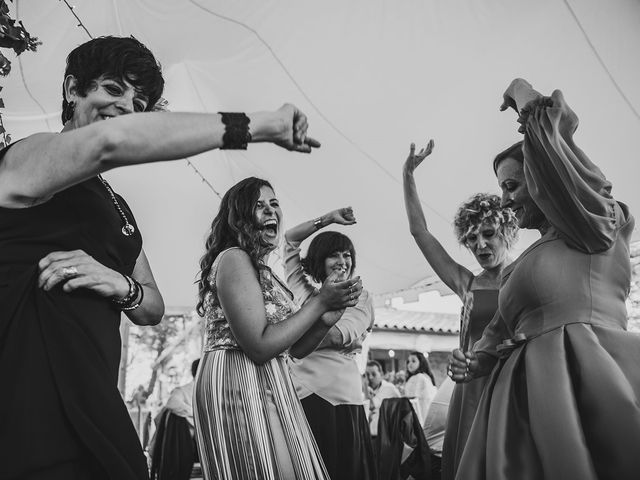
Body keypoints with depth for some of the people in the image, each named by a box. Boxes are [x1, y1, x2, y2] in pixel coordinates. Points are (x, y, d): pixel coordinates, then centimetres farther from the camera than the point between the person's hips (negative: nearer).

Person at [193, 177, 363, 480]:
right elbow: (259, 347, -20)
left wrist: (330, 314, -4)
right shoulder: (234, 259, -11)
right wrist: (319, 302, -15)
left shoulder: (262, 269, 17)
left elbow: (297, 348, 14)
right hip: (238, 384, -9)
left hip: (269, 387, 9)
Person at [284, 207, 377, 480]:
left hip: (340, 397, -2)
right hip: (300, 393, 2)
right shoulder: (304, 291, 16)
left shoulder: (360, 299, 9)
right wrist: (328, 219, 17)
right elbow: (290, 240, 21)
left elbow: (340, 334, -9)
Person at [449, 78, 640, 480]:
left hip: (591, 379, -7)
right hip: (526, 394, 7)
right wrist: (476, 362, 6)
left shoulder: (598, 226, 5)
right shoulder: (522, 266, 27)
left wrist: (526, 99, 10)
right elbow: (501, 335, 26)